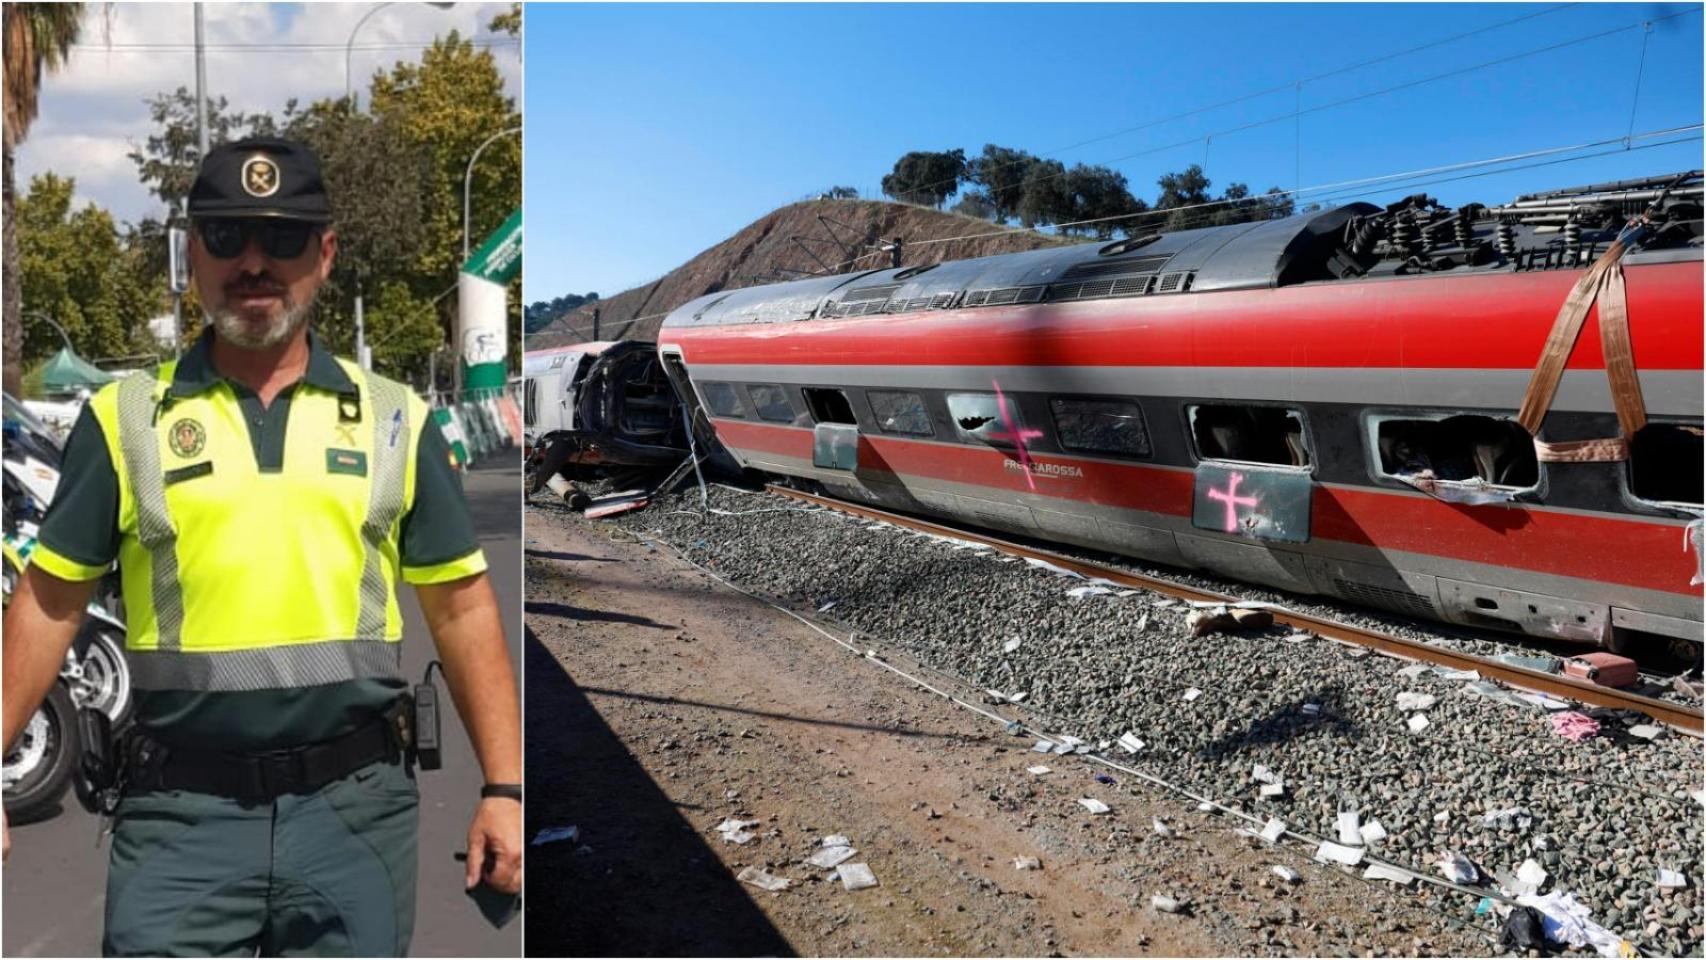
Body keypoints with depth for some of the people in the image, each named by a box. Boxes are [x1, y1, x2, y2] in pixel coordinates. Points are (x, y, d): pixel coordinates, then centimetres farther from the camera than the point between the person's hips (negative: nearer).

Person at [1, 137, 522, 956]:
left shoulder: (397, 420, 5)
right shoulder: (125, 417, 4)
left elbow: (461, 608, 5)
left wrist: (504, 787, 1)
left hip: (355, 807, 1)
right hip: (180, 812, 0)